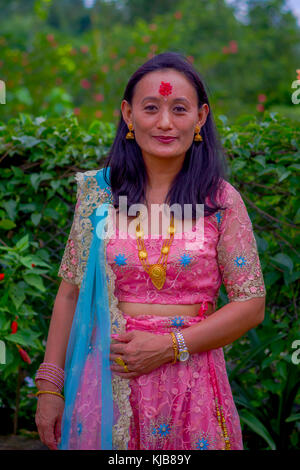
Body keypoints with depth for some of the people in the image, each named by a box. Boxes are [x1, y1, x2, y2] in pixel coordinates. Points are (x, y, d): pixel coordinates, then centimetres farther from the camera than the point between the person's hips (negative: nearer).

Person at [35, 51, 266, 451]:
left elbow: (251, 305, -3)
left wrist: (169, 346, -12)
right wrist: (49, 387, 0)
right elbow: (70, 294, 4)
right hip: (107, 381, 1)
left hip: (190, 383, -1)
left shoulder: (222, 200, -3)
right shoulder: (97, 193, 1)